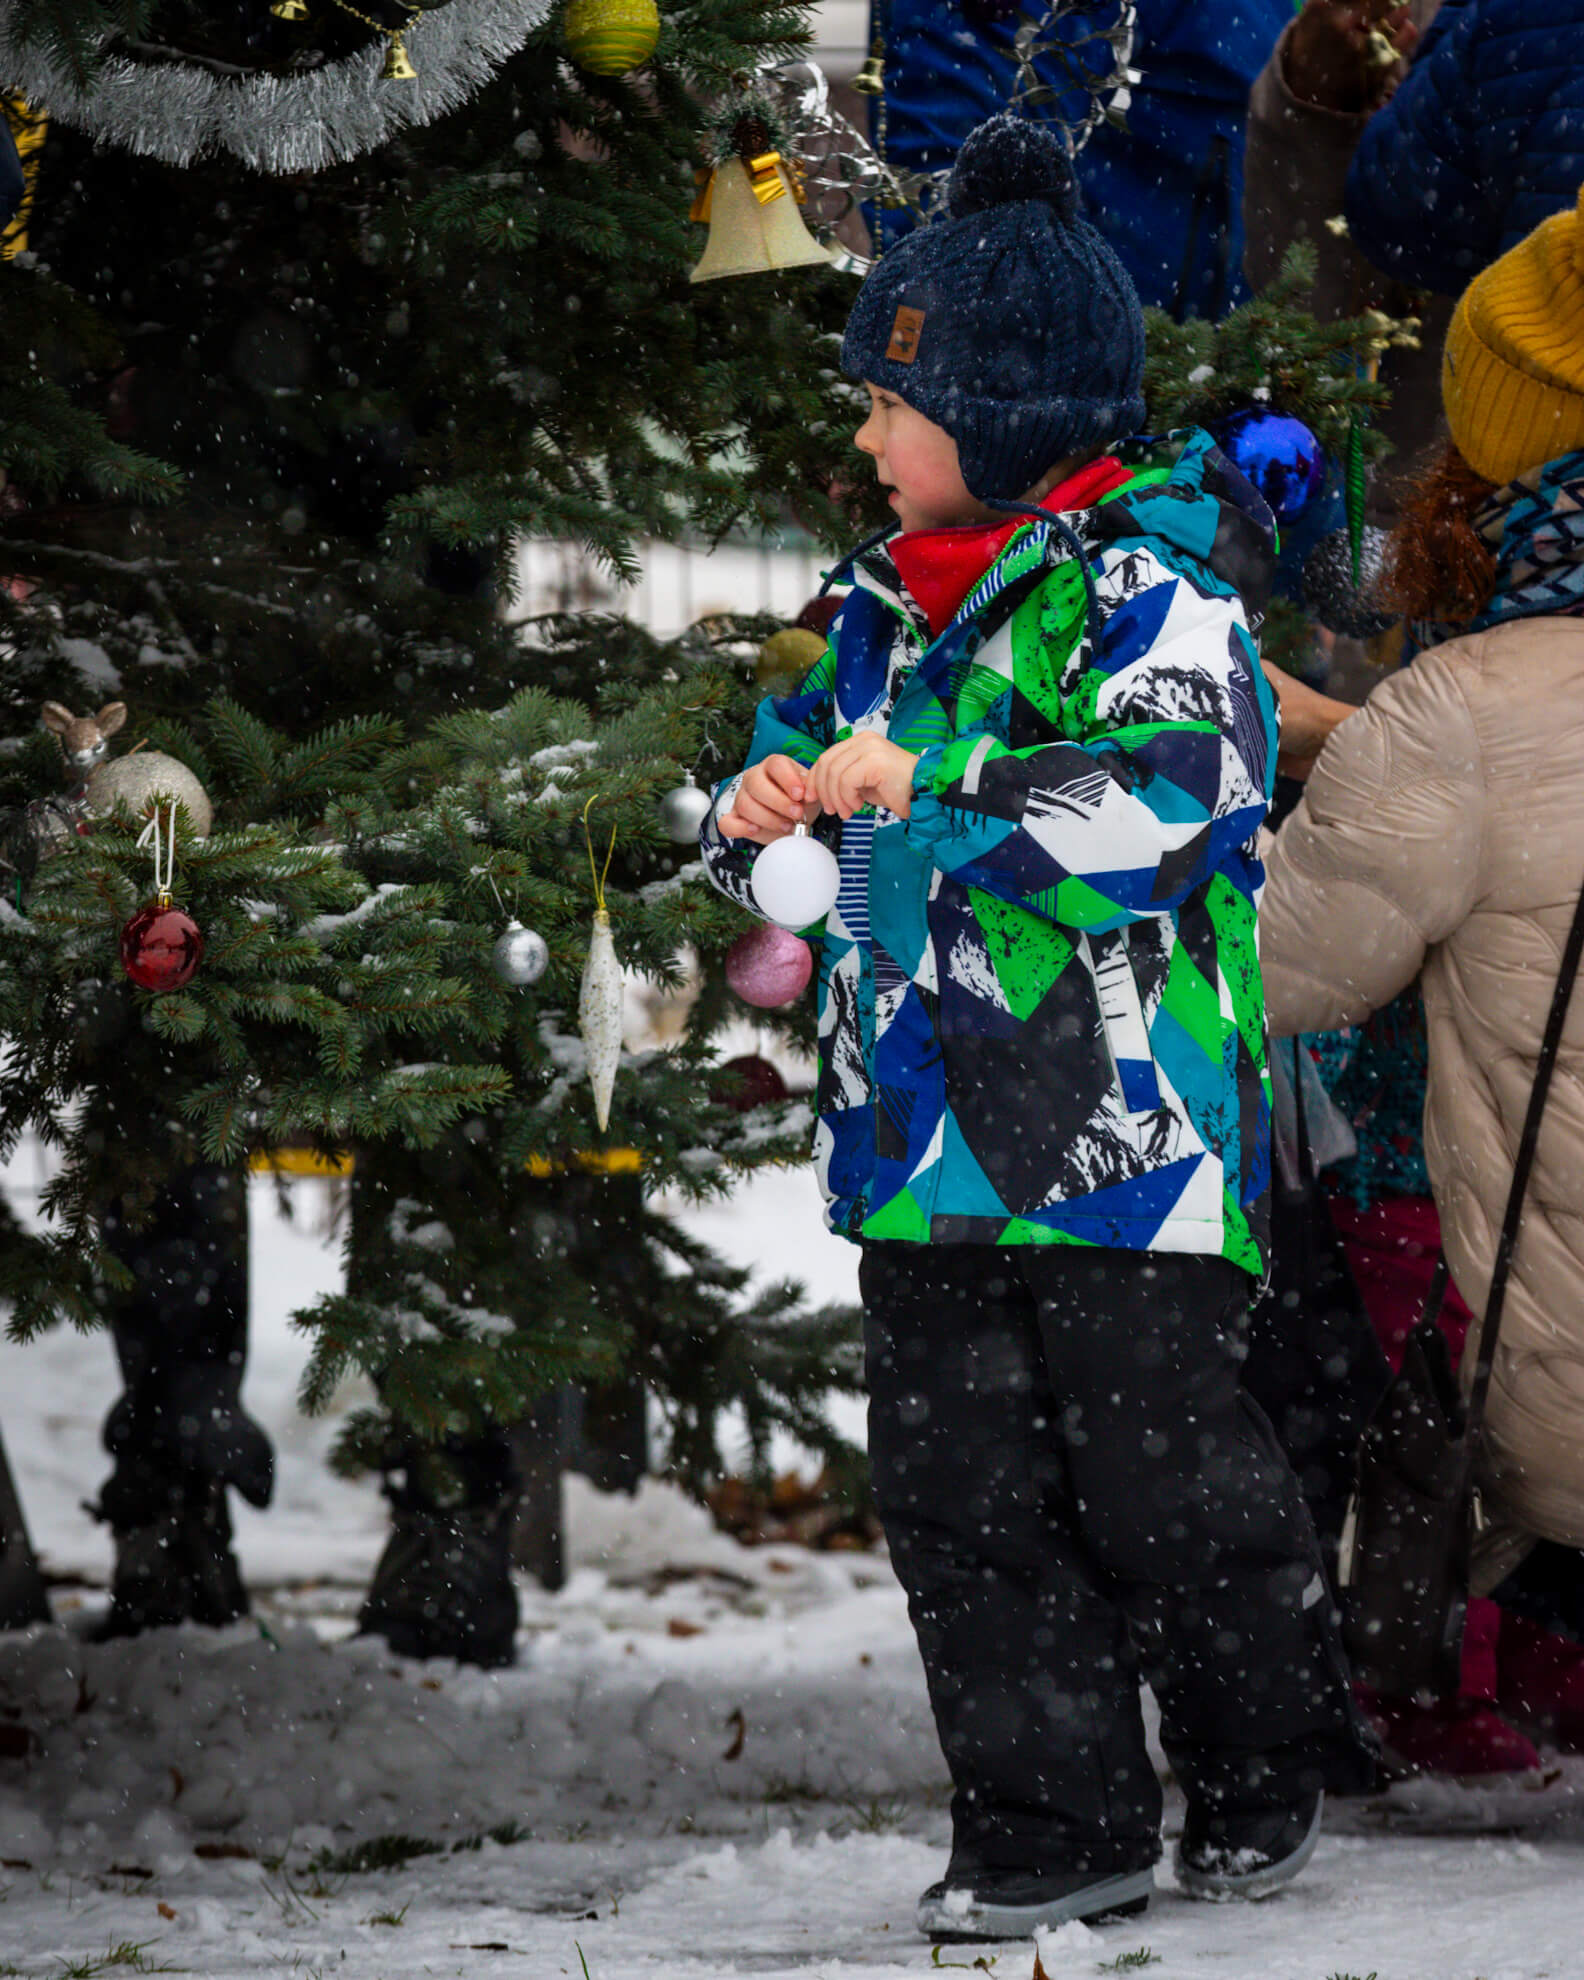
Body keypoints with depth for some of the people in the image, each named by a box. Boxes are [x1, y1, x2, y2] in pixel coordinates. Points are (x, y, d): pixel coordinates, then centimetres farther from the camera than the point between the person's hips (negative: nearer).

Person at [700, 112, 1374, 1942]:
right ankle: (1056, 1825, 10)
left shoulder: (1150, 590, -9)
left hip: (1121, 1135, -7)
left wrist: (928, 783, -20)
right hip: (928, 1142, 7)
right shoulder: (894, 604, 15)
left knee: (1161, 1480, -1)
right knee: (960, 1489, 4)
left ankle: (1266, 1772, 20)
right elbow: (799, 751, 28)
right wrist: (762, 811, 3)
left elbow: (1164, 799, -24)